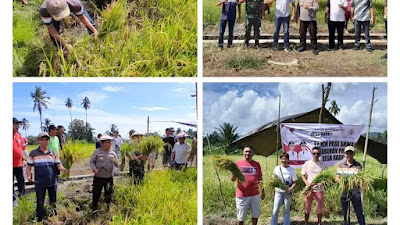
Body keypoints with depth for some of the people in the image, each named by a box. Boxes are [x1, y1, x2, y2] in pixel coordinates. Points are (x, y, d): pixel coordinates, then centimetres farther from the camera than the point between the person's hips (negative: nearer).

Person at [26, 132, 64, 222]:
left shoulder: (53, 153, 2)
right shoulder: (33, 153, -3)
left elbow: (59, 166, 2)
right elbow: (29, 167, 2)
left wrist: (64, 169, -20)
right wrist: (29, 176, -16)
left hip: (52, 182, 2)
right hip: (39, 183, -2)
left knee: (53, 202, 14)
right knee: (40, 203, 6)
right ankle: (40, 220, 19)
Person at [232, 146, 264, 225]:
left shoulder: (257, 164, 6)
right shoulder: (238, 163, -2)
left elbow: (260, 179, 14)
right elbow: (233, 179, -2)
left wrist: (262, 190, 11)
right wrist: (234, 173, -23)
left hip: (255, 195, 3)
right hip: (242, 195, -3)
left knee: (255, 215, 12)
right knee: (241, 217, 6)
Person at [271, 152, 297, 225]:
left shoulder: (291, 169, -3)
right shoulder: (277, 168, 0)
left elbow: (294, 182, -3)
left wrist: (291, 189, -21)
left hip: (287, 192, -1)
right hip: (278, 192, 1)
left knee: (287, 211, 7)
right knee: (275, 211, 0)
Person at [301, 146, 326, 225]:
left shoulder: (323, 164, 0)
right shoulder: (307, 163, 1)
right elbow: (303, 175, 6)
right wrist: (307, 183, -11)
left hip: (319, 189, 0)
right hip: (309, 189, 0)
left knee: (320, 208, 4)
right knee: (307, 207, 7)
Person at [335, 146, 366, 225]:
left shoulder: (358, 165, 0)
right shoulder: (341, 165, 5)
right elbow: (337, 177, 4)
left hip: (355, 192, -2)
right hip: (344, 192, 3)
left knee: (359, 212, -4)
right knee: (345, 213, 13)